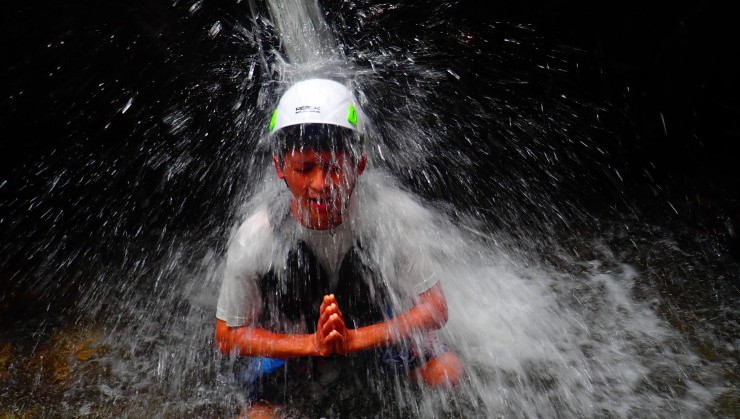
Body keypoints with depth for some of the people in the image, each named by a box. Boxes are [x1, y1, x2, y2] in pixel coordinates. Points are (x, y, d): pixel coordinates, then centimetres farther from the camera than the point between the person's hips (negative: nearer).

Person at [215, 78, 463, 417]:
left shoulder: (385, 218, -27)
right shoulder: (254, 239, -27)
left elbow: (435, 308, -20)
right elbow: (228, 335, -15)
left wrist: (353, 339, -31)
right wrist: (313, 344, -29)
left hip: (374, 328, 0)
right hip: (289, 346, 1)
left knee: (447, 372, -15)